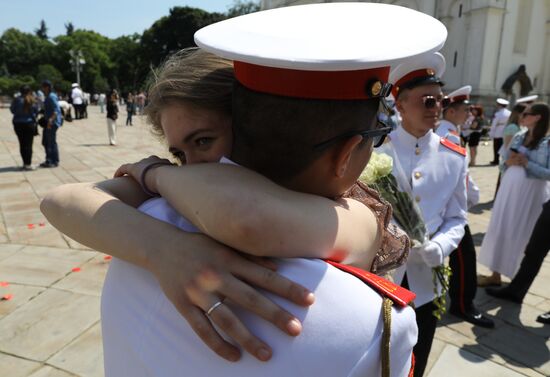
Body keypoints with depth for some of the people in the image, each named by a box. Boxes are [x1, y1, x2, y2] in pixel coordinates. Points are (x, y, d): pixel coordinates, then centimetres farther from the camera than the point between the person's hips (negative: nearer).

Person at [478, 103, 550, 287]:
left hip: (531, 194, -5)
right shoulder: (518, 137, 7)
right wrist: (509, 162, -8)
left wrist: (527, 163, -18)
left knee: (521, 234, 4)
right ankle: (496, 274, 18)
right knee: (500, 231, 7)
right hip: (509, 189, 5)